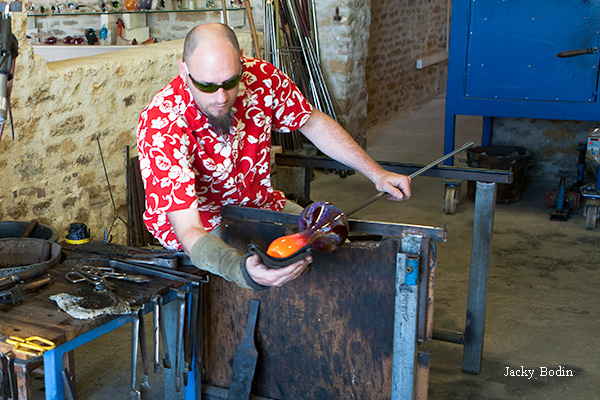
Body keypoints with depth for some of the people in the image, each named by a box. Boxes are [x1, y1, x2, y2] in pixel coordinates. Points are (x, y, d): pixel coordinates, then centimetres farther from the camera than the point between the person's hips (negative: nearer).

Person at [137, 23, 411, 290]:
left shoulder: (262, 77, -18)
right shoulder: (160, 125, -32)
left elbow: (313, 123, 2)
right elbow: (187, 230, -38)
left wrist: (376, 174, -1)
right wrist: (242, 270, -57)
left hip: (259, 202, 5)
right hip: (202, 226, -5)